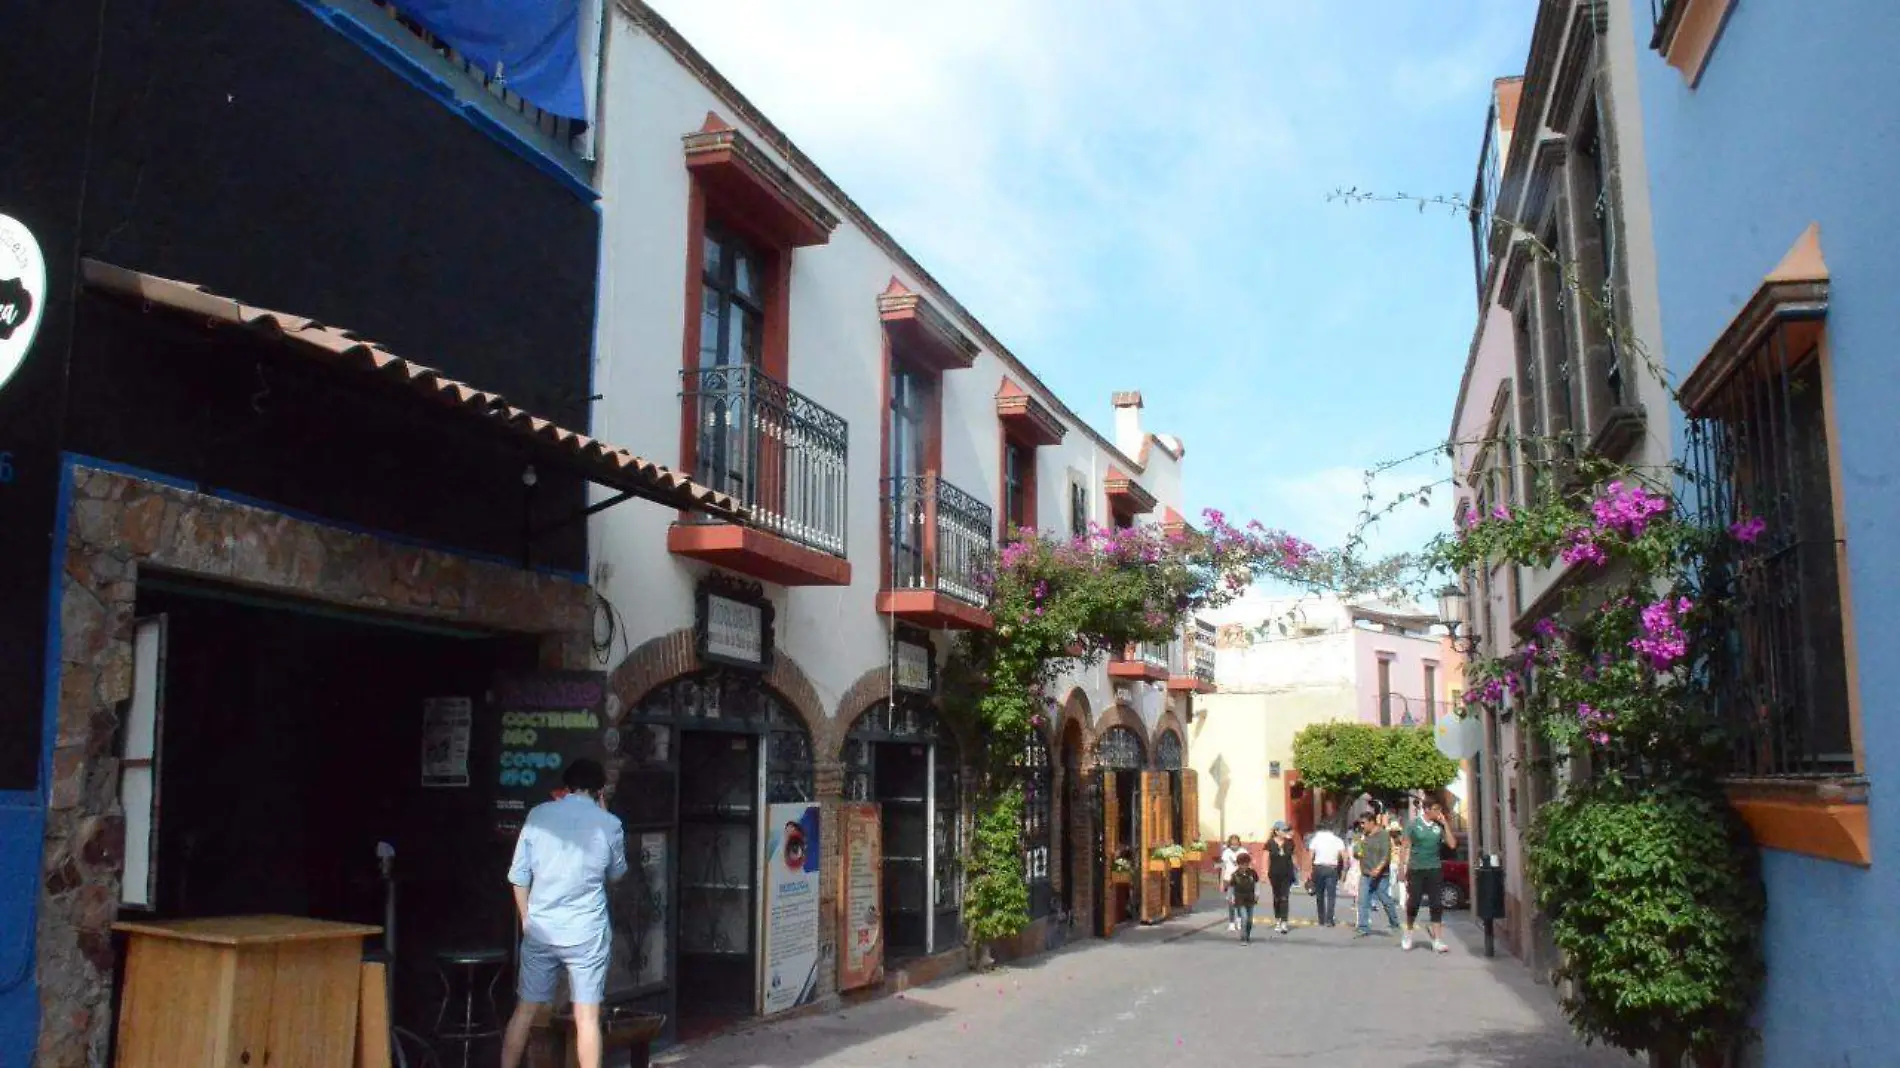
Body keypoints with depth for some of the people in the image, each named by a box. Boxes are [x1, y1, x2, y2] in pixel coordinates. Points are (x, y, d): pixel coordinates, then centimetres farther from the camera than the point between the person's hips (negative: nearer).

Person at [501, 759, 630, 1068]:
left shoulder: (539, 815, 0)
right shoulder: (609, 825, -4)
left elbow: (519, 876, 2)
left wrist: (527, 920, 15)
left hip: (540, 930, 2)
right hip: (587, 933, -2)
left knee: (525, 1011, 15)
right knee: (587, 1018, 2)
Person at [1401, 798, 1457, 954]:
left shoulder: (1439, 826, 2)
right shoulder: (1414, 824, -4)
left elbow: (1452, 844, -4)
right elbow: (1406, 847, -1)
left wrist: (1445, 824, -8)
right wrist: (1404, 868, -5)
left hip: (1434, 870, 2)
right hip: (1416, 870, -2)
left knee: (1437, 906, -2)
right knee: (1413, 904, 4)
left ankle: (1437, 941, -1)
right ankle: (1408, 936, 25)